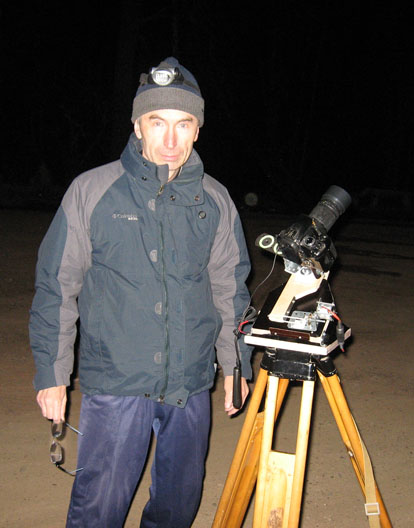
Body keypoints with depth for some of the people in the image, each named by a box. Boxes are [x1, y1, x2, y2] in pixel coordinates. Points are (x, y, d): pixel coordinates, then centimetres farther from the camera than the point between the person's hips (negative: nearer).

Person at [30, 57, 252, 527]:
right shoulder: (90, 191, -6)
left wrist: (236, 365, 13)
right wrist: (51, 373, -1)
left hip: (191, 385, 3)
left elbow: (230, 288, 12)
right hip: (114, 383, -3)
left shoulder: (215, 200, 3)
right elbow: (55, 288, -1)